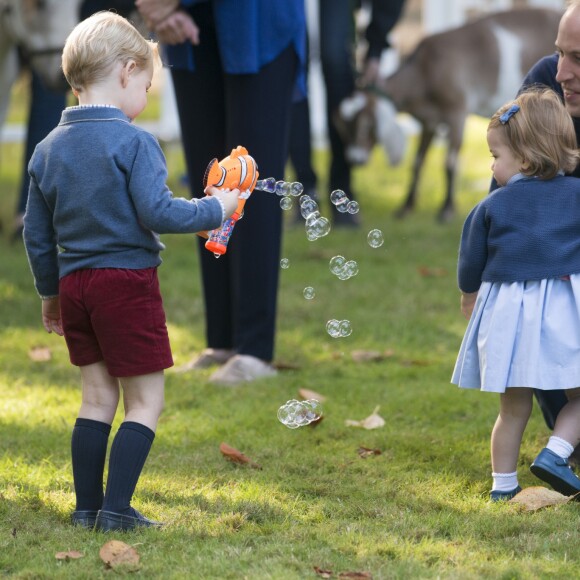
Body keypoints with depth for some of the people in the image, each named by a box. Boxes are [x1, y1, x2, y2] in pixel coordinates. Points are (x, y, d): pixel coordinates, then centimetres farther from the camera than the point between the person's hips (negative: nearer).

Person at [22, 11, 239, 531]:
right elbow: (157, 213, -19)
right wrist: (216, 208, -5)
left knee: (98, 397, 15)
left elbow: (36, 235, 11)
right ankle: (116, 509, -5)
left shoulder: (48, 150, 7)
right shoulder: (133, 143, -13)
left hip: (74, 284, 6)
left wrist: (50, 293, 22)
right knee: (145, 400, 2)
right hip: (127, 280, -6)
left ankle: (88, 507, 14)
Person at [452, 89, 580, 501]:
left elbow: (472, 260, 11)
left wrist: (470, 293, 30)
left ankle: (503, 484, 17)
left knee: (514, 407, 11)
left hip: (508, 312, 1)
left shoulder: (492, 207, 1)